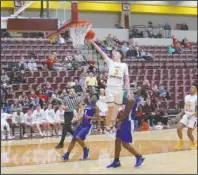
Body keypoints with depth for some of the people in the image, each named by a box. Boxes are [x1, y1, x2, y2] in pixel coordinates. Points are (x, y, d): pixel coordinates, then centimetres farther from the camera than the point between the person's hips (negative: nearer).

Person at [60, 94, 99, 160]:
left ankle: (86, 150, 3)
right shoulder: (87, 106, 19)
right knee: (73, 139, 1)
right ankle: (67, 155, 3)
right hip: (81, 124, 8)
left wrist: (89, 117, -28)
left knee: (78, 138, -22)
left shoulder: (95, 108, -4)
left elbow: (96, 118, -13)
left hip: (87, 125, -7)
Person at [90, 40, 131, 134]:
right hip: (110, 88, -2)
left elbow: (127, 79, 10)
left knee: (116, 109, 4)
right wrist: (93, 42, -10)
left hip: (119, 89, 2)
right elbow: (101, 52, -1)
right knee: (111, 107, -13)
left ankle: (112, 125, 15)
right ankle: (108, 126, -2)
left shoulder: (124, 65, 11)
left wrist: (128, 92, 2)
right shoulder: (110, 62, 8)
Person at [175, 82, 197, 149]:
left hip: (193, 117, -6)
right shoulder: (186, 97, 9)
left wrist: (192, 115, -27)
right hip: (186, 115, 6)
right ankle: (181, 142, 13)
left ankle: (193, 143, 24)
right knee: (179, 128, -9)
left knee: (189, 133, -5)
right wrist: (180, 114, 8)